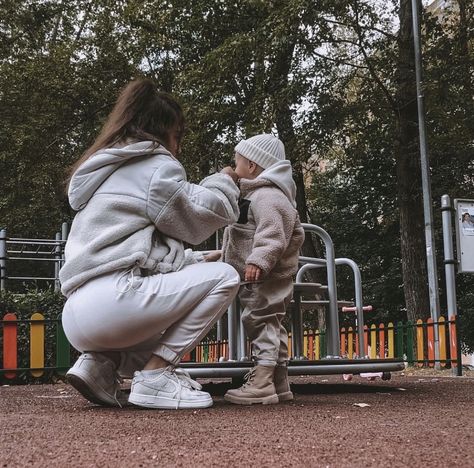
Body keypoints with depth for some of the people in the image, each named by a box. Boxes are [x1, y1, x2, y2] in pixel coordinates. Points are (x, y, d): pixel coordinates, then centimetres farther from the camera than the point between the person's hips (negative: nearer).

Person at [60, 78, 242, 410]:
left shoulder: (107, 169, 29)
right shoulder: (155, 165, 0)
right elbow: (195, 217, 6)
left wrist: (197, 260, 28)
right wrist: (223, 183, 24)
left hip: (79, 314, 10)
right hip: (112, 301, -9)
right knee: (224, 277, 1)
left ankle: (101, 362, 9)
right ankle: (156, 374, -5)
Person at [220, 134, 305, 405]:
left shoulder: (266, 197, -14)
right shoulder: (265, 194, 22)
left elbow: (272, 234, -28)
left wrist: (258, 261, -37)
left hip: (266, 277, -12)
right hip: (261, 277, 12)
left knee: (261, 321, -13)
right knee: (270, 324, 14)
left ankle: (261, 383, -16)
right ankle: (279, 384, 20)